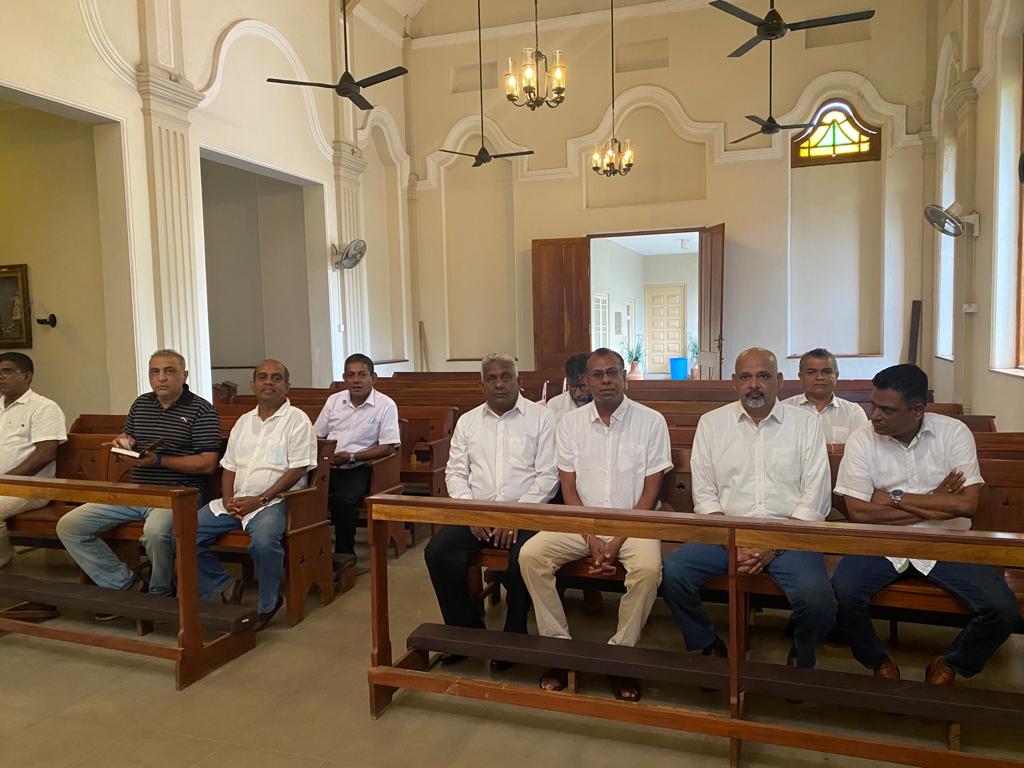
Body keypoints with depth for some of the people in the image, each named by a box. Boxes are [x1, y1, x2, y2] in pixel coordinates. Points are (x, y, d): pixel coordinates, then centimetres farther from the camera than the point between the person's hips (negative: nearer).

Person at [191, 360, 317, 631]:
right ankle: (223, 587, 8)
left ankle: (267, 605, -8)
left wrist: (259, 500, -15)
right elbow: (229, 467, 18)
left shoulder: (296, 420, -2)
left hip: (273, 500, -6)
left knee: (263, 540, -34)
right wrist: (228, 499, -1)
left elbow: (298, 470, -10)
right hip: (235, 501, 6)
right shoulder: (244, 421, 18)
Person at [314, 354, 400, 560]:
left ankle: (344, 552, -9)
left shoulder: (386, 405, -1)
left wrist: (352, 456, -13)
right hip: (328, 466, 4)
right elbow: (317, 436, 18)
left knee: (343, 499, -32)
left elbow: (388, 447, -6)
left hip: (359, 468, -4)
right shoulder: (334, 400, 14)